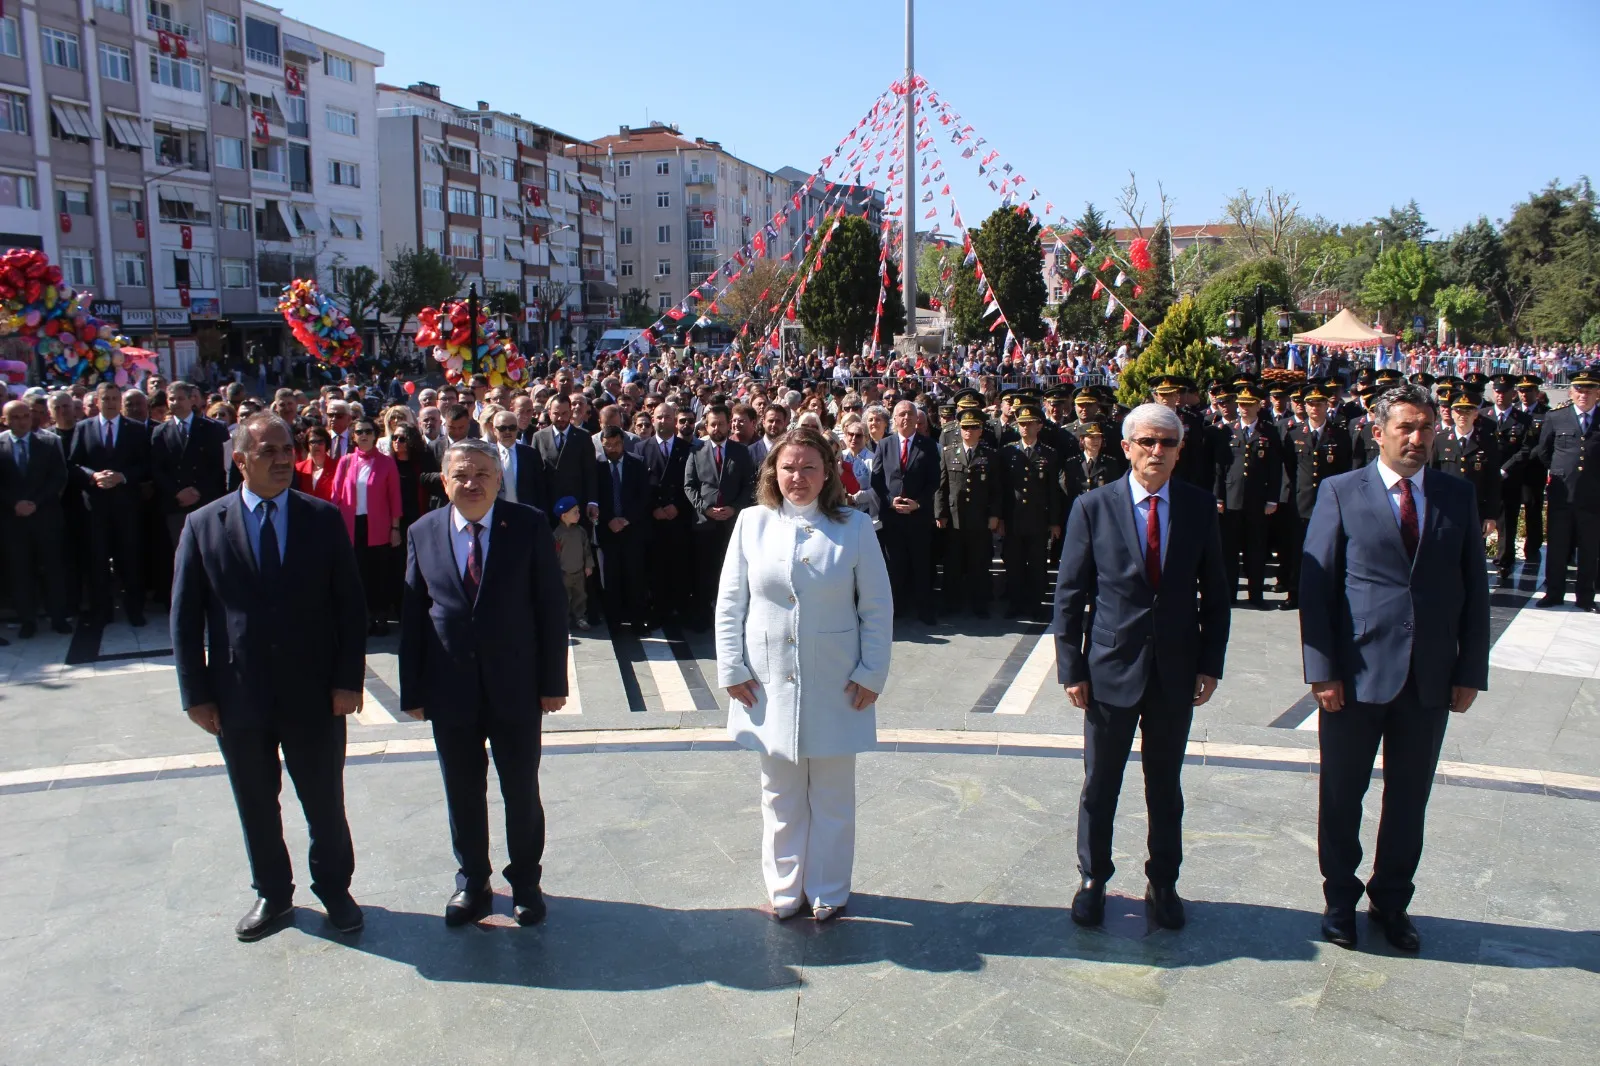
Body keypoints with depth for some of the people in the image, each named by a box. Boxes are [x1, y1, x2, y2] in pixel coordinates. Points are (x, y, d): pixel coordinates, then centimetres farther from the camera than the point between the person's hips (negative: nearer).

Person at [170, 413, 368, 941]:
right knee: (256, 805, 16)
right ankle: (272, 893, 36)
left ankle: (334, 888, 32)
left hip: (313, 694, -1)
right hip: (238, 697, 1)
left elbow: (350, 605, -2)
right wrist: (196, 693, -2)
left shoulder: (324, 519, -2)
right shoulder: (203, 525, -1)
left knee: (325, 803, 10)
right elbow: (185, 617, 2)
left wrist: (348, 679, -7)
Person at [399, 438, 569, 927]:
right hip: (450, 690, 2)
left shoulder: (529, 525, -5)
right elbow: (412, 615, 3)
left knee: (522, 791, 11)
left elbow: (551, 606, -4)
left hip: (515, 686, -1)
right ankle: (472, 883, 33)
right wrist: (412, 689, 1)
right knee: (462, 793, 14)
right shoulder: (423, 533, 1)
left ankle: (525, 882, 31)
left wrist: (554, 681, -6)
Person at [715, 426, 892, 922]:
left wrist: (872, 672, -5)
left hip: (835, 689, -1)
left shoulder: (854, 527, -3)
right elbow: (730, 602, 3)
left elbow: (878, 608, -1)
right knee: (780, 796, 13)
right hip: (770, 685, 1)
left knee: (832, 797, 11)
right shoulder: (752, 523, 1)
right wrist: (731, 669, -2)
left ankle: (828, 891, 27)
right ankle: (785, 889, 28)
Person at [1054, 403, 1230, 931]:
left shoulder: (1200, 507, 0)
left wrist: (1210, 663, 0)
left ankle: (1163, 884, 31)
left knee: (1166, 786, 14)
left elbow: (1214, 592, 6)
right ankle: (1093, 880, 29)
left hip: (1176, 670, 2)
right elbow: (1070, 594, -3)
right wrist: (1071, 668, -6)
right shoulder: (1093, 506, -6)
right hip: (1111, 668, -1)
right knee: (1100, 785, 10)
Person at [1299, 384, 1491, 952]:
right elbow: (1315, 586, -6)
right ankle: (1340, 899, 29)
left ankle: (1392, 901, 32)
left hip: (1431, 678, 3)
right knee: (1341, 796, 10)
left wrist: (1471, 671, 1)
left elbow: (1474, 590, 7)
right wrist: (1321, 669, -11)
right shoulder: (1341, 492, -3)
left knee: (1409, 798, 14)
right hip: (1357, 672, -2)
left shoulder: (1459, 495, 6)